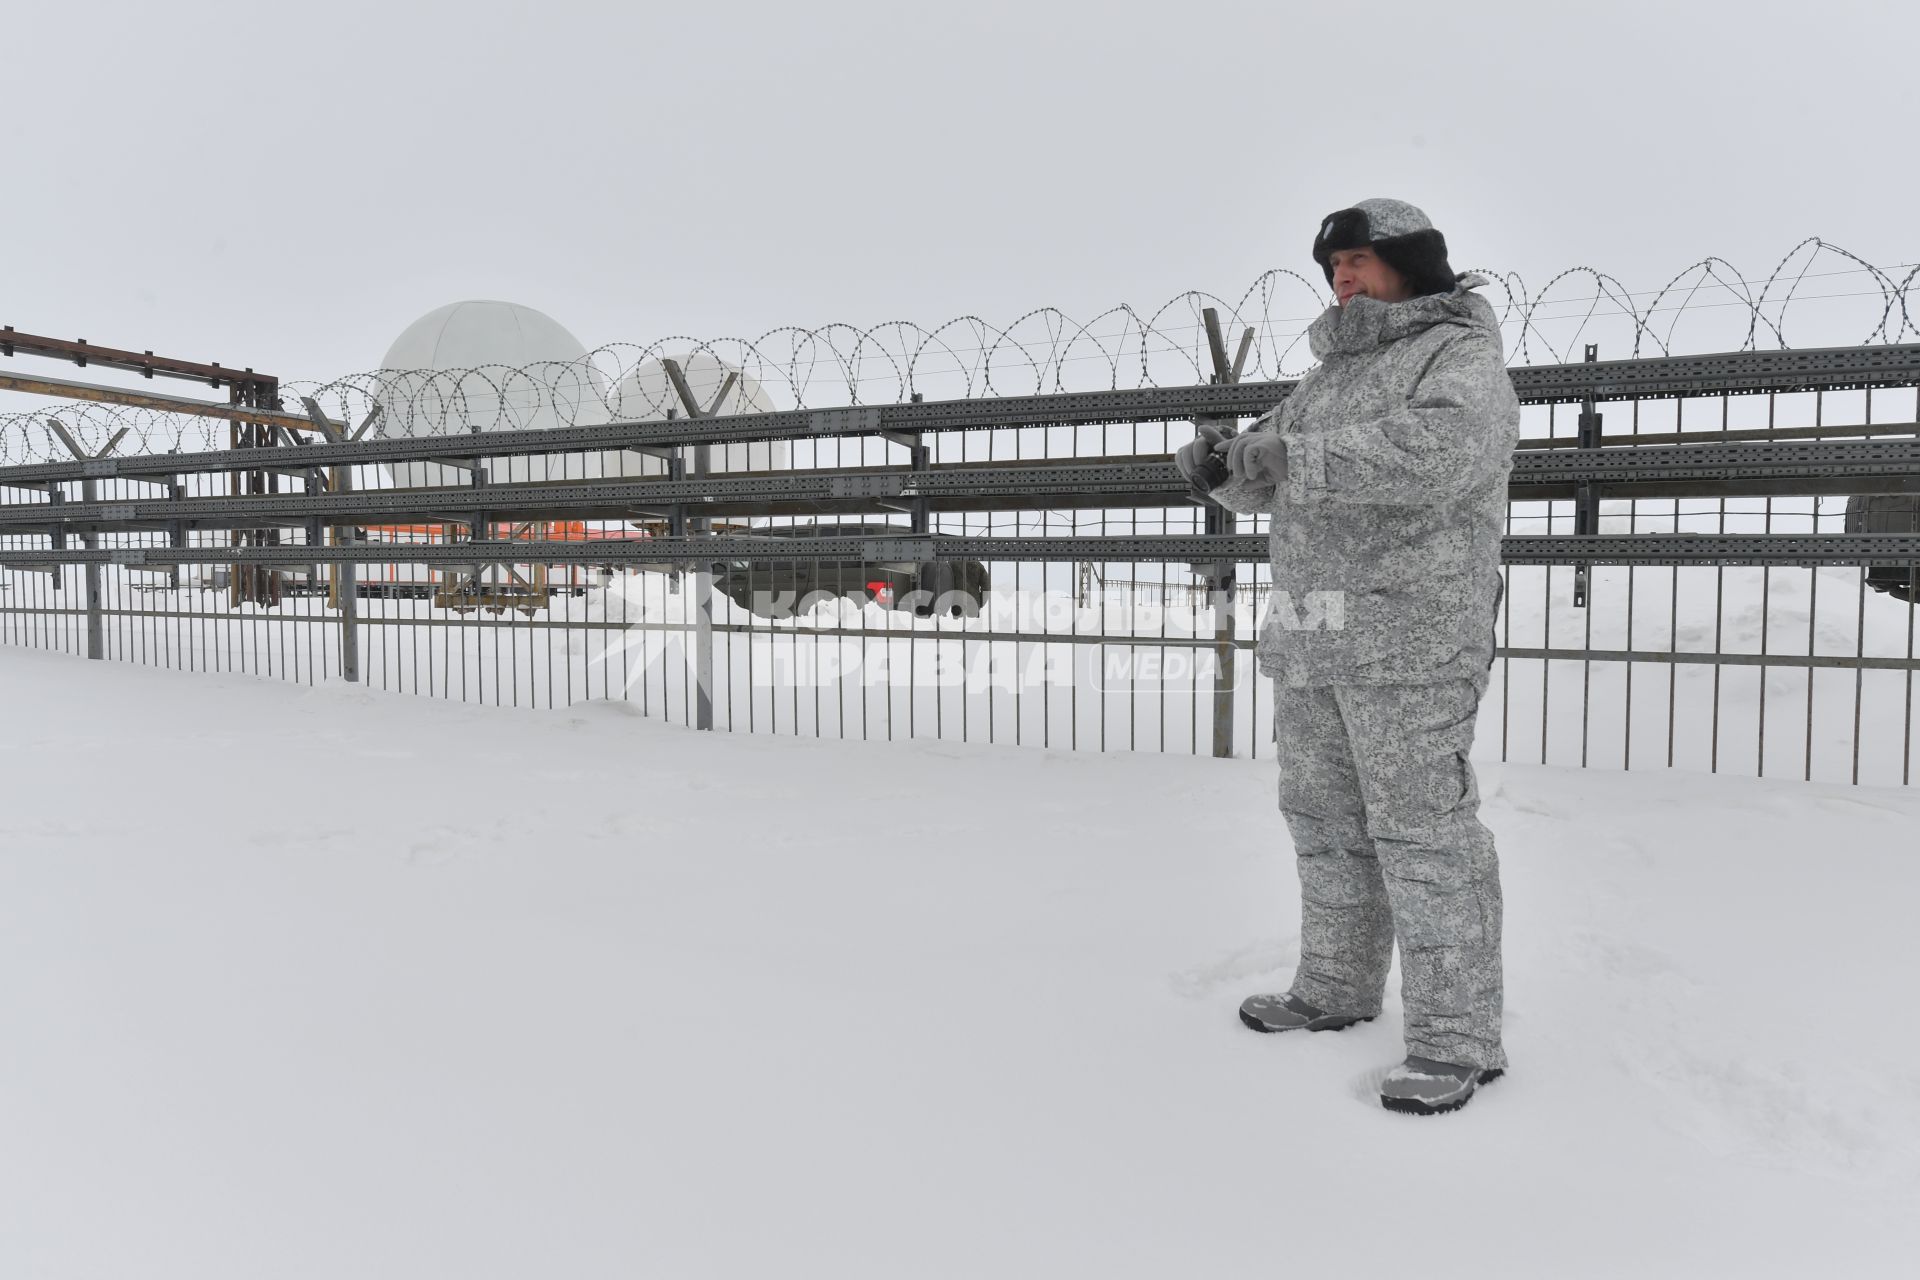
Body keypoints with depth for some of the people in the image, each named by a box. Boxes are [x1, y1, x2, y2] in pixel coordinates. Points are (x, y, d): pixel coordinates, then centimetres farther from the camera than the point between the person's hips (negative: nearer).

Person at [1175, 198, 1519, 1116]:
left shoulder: (1461, 357, -4)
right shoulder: (1333, 372, 21)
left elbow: (1438, 451, -25)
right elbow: (1273, 479, 19)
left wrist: (1293, 457, -26)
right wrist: (1227, 456, -3)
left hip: (1410, 636, -8)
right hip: (1311, 636, 8)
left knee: (1423, 831, -6)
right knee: (1324, 819, 15)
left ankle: (1457, 1039, 3)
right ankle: (1337, 989, 29)